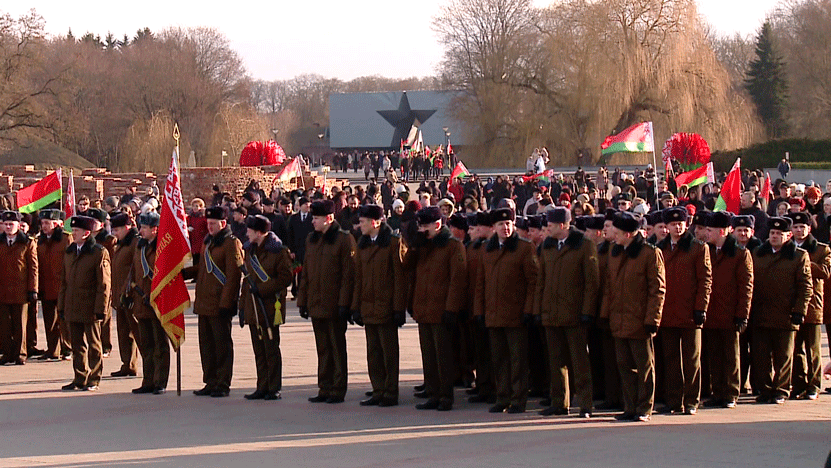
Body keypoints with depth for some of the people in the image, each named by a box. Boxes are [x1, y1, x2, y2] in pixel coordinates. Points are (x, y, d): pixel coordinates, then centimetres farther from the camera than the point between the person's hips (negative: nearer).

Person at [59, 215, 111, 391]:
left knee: (94, 346, 3)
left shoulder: (99, 253, -8)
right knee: (77, 345, 10)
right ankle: (80, 379, 17)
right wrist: (61, 306, 12)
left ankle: (93, 380, 10)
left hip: (90, 308, -6)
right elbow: (64, 281, 17)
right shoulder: (69, 252, 13)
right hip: (73, 308, 6)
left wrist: (100, 309, -14)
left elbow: (104, 284, -10)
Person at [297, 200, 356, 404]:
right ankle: (325, 389, 16)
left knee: (337, 348, 2)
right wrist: (302, 301, 12)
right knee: (322, 349, 11)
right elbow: (305, 272, 16)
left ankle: (338, 390, 7)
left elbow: (348, 274, -11)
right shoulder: (312, 240, 12)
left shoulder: (344, 240, -8)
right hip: (316, 305, 6)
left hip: (334, 306, -6)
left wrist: (344, 303, -15)